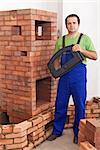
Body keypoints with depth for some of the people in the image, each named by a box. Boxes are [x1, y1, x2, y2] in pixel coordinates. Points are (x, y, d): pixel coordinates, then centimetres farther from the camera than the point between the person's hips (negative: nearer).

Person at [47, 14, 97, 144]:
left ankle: (78, 133, 22)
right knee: (60, 104, 8)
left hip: (79, 73, -3)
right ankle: (57, 131, 25)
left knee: (80, 105, 5)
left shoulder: (85, 38, 4)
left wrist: (82, 50, -15)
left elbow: (95, 56, 0)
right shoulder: (61, 40, 14)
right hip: (64, 74, 3)